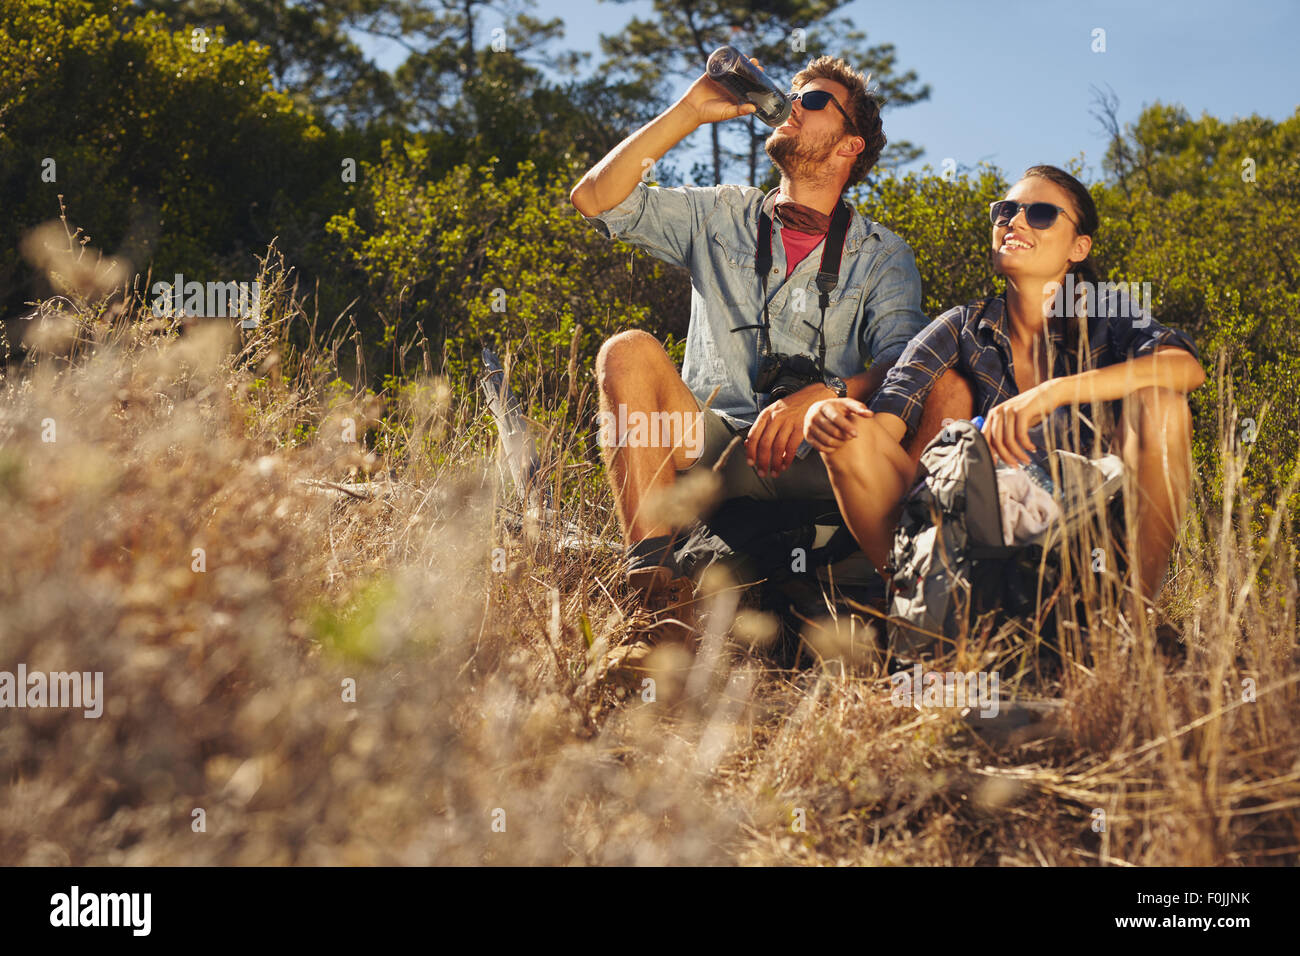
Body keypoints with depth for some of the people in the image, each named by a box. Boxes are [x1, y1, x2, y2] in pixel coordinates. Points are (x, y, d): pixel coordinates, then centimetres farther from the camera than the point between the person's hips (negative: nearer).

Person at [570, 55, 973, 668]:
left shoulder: (882, 256, 13)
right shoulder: (721, 217, 20)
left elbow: (901, 362, -5)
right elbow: (594, 198, 8)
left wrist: (824, 393, -26)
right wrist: (691, 110, 7)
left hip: (805, 465, -1)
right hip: (702, 449, 2)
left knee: (946, 388, -24)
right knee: (630, 350, -26)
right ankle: (652, 571, -40)